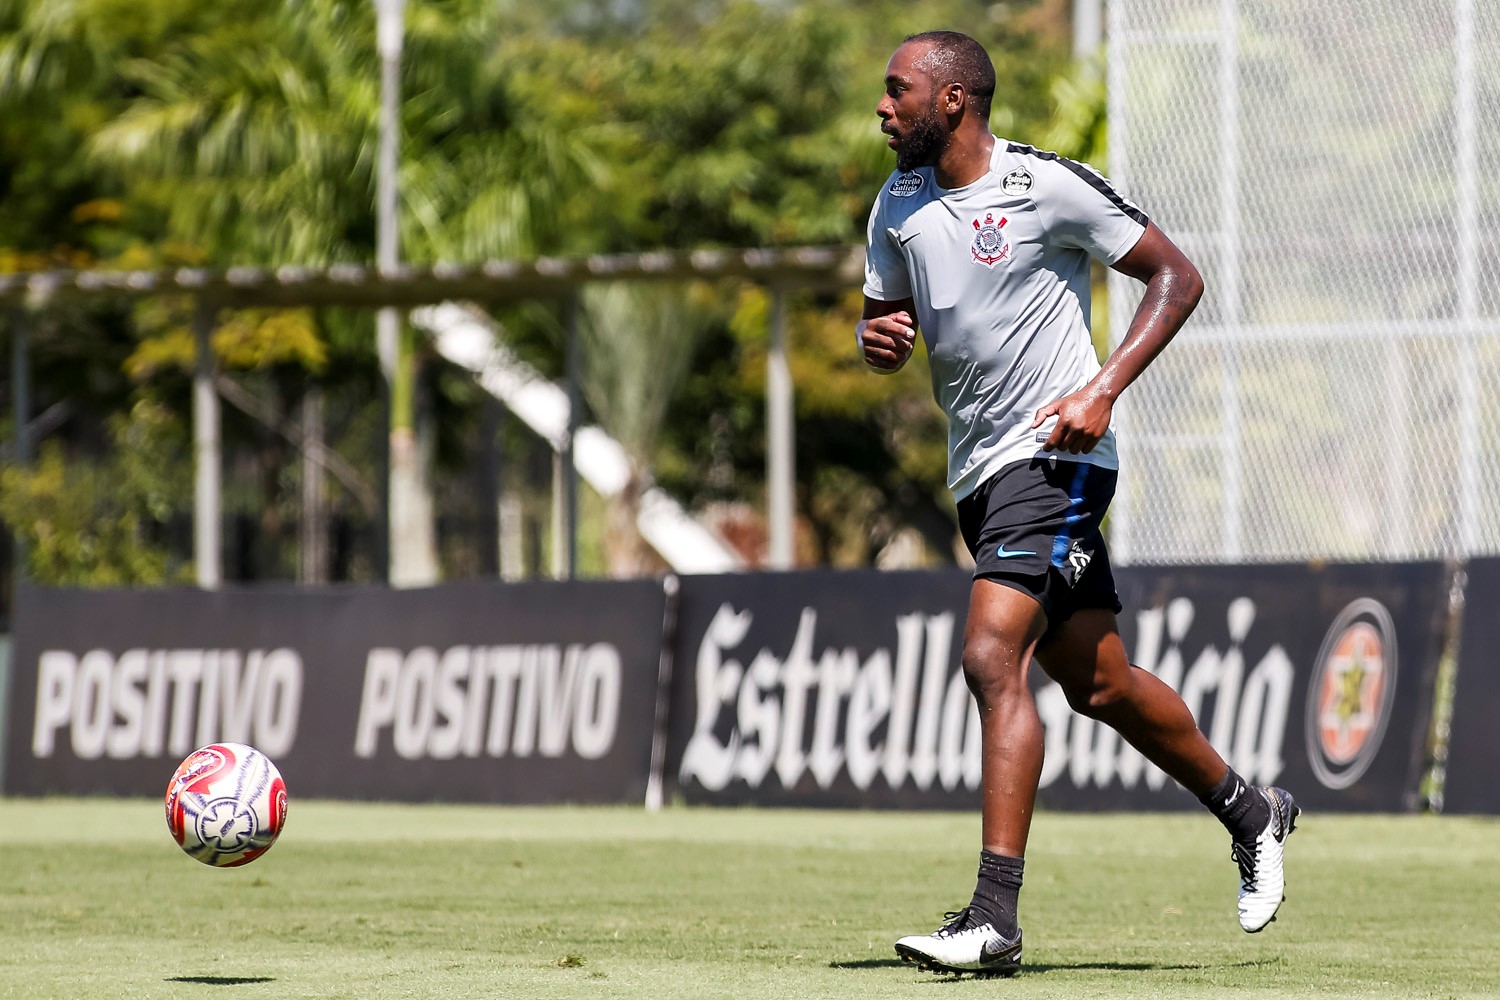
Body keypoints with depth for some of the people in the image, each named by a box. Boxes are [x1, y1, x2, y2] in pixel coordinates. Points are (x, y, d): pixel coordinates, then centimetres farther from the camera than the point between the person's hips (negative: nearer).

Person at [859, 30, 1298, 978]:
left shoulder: (1048, 186, -11)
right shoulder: (899, 205, 9)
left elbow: (1177, 276, -6)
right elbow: (887, 322, 21)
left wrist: (1105, 388, -17)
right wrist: (877, 337, -5)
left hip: (1053, 456, -8)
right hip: (981, 471, 8)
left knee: (993, 658, -21)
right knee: (1099, 684, 14)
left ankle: (995, 918, -23)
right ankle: (1250, 810, 36)